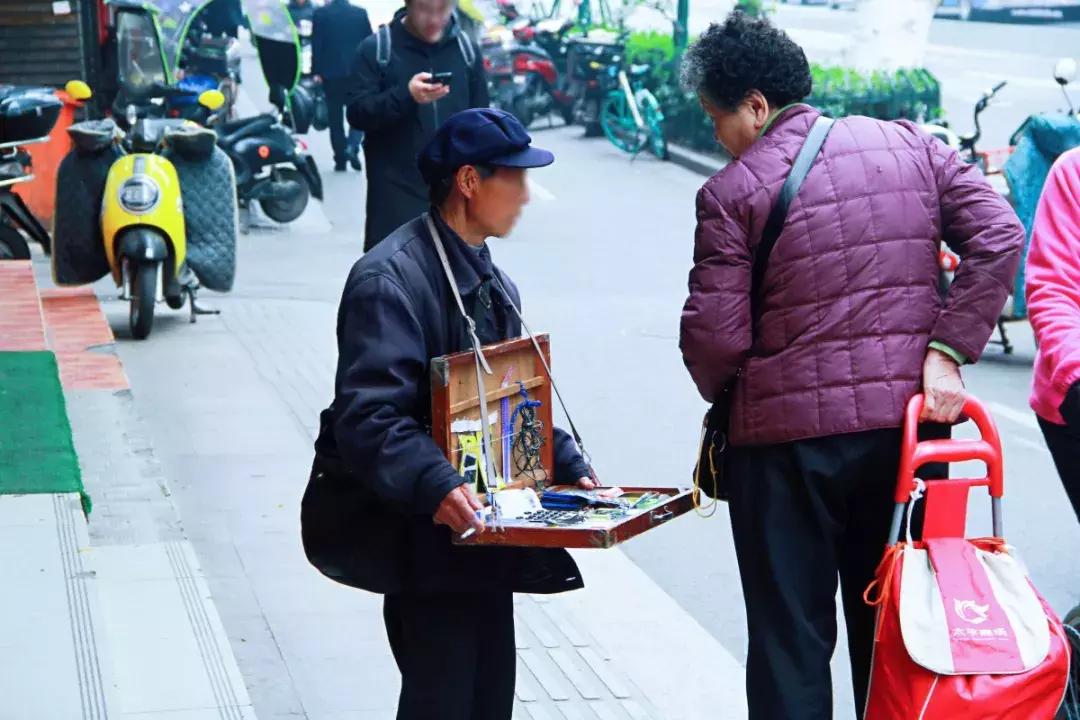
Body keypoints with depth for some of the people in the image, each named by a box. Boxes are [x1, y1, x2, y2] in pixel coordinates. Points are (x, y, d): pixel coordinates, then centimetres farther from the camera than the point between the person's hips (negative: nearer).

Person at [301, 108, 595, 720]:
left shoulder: (492, 283, 16)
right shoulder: (390, 279, -17)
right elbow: (366, 417, -26)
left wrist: (568, 465, 7)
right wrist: (434, 486, -39)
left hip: (481, 531, 9)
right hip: (420, 536, -9)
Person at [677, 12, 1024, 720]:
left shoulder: (732, 192, -8)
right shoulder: (908, 145, 6)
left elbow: (714, 335, -10)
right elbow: (998, 236, -2)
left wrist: (722, 394, 11)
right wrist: (947, 350, -3)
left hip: (788, 431, -4)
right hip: (908, 421, 4)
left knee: (791, 638, 6)